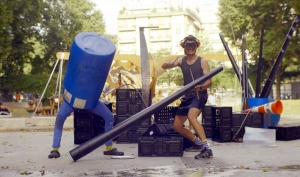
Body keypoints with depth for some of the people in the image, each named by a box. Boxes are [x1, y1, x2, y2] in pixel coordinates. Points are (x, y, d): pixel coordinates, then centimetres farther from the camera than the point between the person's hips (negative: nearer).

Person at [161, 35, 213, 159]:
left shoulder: (202, 62, -5)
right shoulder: (181, 61, 7)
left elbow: (209, 82, -10)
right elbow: (164, 66, -5)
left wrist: (201, 86, -32)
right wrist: (168, 64, -28)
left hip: (199, 95, -6)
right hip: (187, 96, 7)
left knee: (191, 117, -33)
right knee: (177, 126, 10)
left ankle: (207, 149, -32)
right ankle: (199, 143, 26)